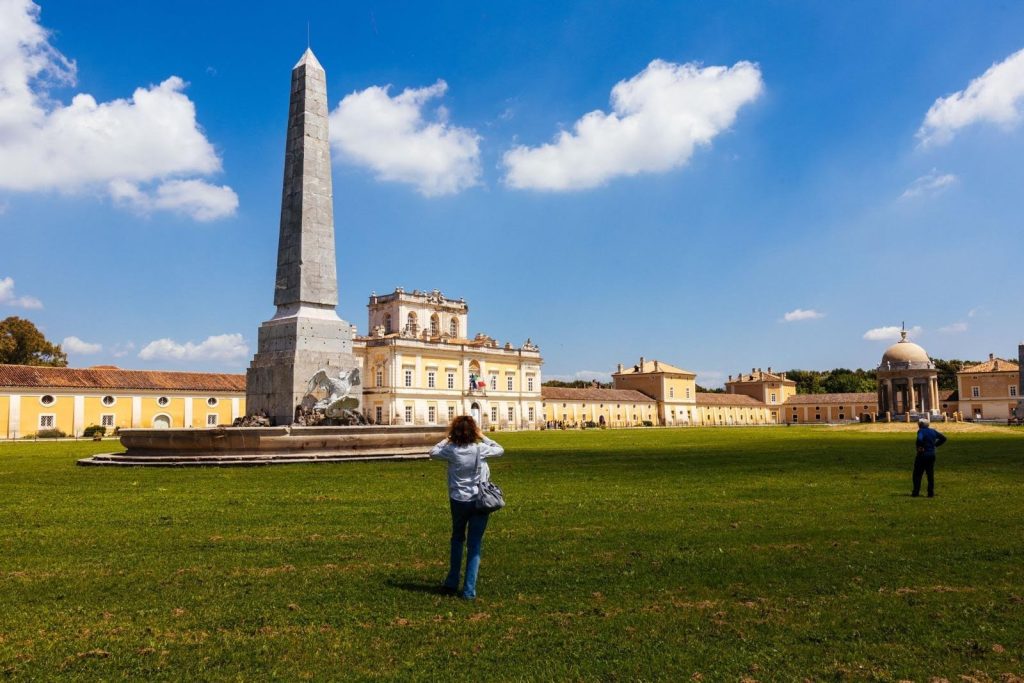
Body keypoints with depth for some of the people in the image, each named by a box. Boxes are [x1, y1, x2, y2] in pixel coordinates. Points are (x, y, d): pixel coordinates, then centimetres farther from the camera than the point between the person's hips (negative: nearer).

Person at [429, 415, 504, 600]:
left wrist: (448, 439, 9)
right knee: (474, 545, 6)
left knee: (457, 539, 24)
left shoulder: (450, 450, -10)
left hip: (458, 501, 1)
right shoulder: (481, 449, -11)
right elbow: (500, 450, 9)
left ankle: (452, 583, 28)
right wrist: (483, 437, 11)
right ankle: (469, 590, 5)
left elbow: (433, 452, 10)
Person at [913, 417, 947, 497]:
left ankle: (916, 492, 1)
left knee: (917, 474, 2)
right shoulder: (933, 431, 9)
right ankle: (931, 493, 10)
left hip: (922, 455, -6)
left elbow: (920, 439, -33)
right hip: (932, 455, 6)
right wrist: (935, 445, 16)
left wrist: (920, 447, -18)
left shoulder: (921, 431, -12)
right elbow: (943, 438, 18)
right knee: (930, 474, 11)